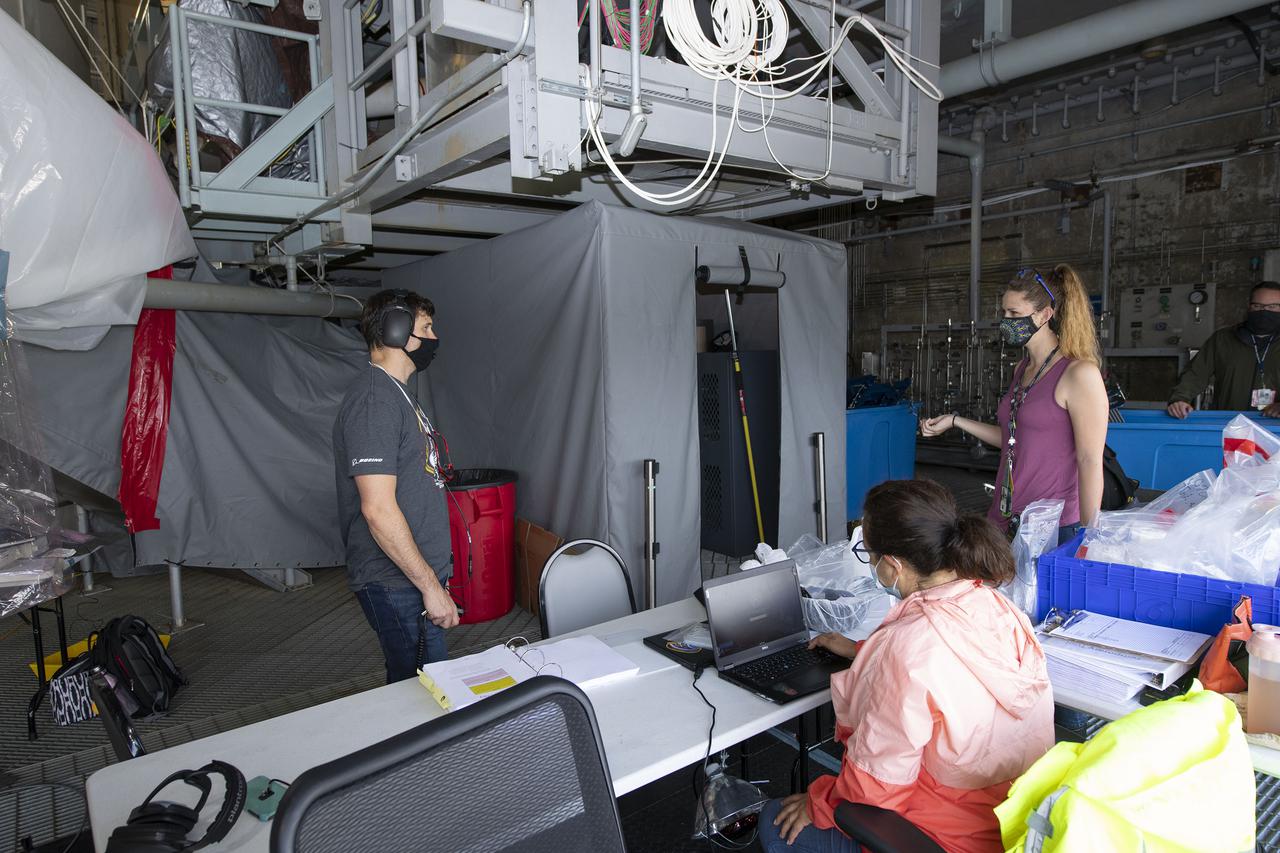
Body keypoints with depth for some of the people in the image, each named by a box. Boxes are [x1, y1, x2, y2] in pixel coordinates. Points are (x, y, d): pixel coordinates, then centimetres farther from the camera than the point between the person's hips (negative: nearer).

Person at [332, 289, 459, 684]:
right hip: (398, 585, -10)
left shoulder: (397, 393, 15)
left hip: (419, 574, 10)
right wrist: (430, 586, -20)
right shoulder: (373, 400, -18)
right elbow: (378, 509, -24)